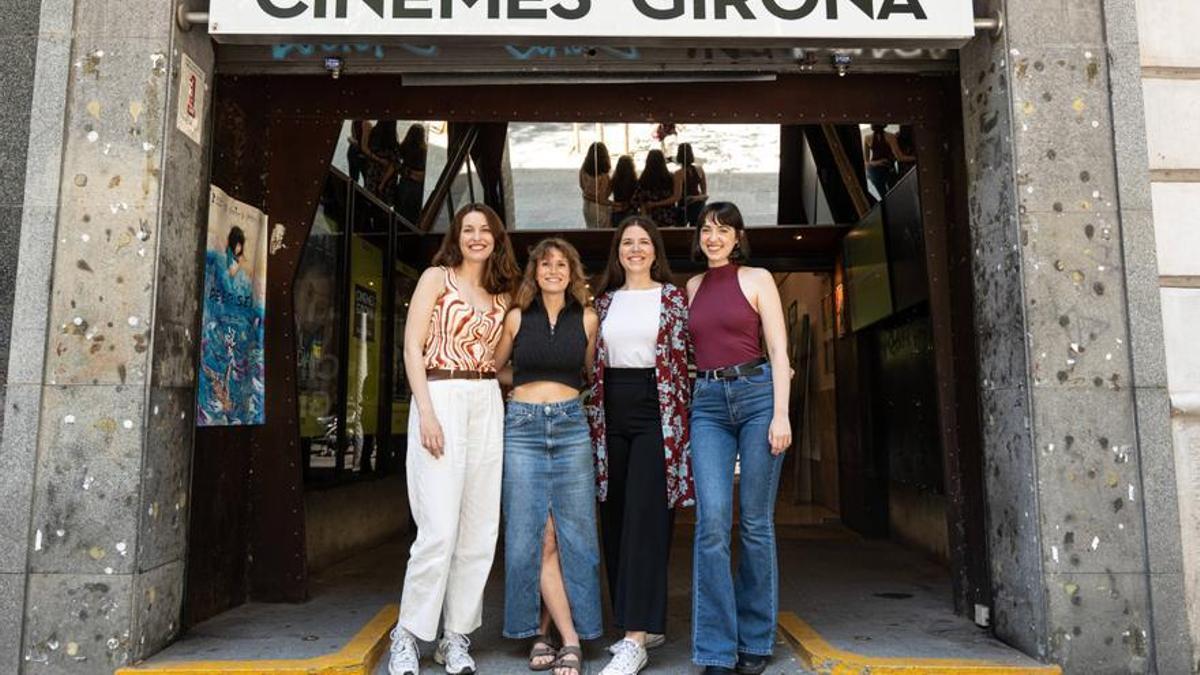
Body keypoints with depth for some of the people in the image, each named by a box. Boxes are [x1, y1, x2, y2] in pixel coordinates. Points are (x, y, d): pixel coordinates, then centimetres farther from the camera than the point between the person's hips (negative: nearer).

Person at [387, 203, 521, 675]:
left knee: (480, 531, 4)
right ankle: (408, 634, 8)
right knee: (440, 529, -10)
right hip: (440, 399, -5)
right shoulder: (436, 277, 4)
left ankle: (457, 636, 16)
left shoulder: (502, 296, 17)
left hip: (487, 405, 5)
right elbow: (412, 348, -3)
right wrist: (426, 412, -13)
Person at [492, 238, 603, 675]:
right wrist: (526, 384, 11)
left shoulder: (587, 319, 6)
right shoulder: (517, 317, 5)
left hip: (571, 426, 1)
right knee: (537, 536, -3)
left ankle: (543, 630, 16)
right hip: (522, 426, -1)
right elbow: (493, 368, 17)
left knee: (573, 534, 0)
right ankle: (570, 639, 5)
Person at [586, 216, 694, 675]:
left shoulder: (674, 298, 5)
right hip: (612, 412, 5)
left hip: (656, 412, -4)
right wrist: (593, 415, 9)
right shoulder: (605, 301, 15)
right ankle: (643, 622, 20)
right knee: (615, 521, 6)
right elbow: (594, 363, 15)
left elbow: (686, 359, 2)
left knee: (645, 519, -11)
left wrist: (681, 418, -4)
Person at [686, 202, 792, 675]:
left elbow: (779, 351, -2)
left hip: (757, 395, -2)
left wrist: (780, 415, -11)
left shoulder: (757, 279, 5)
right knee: (712, 523, -9)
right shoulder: (692, 287, 16)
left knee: (756, 523, 2)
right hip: (708, 404, 3)